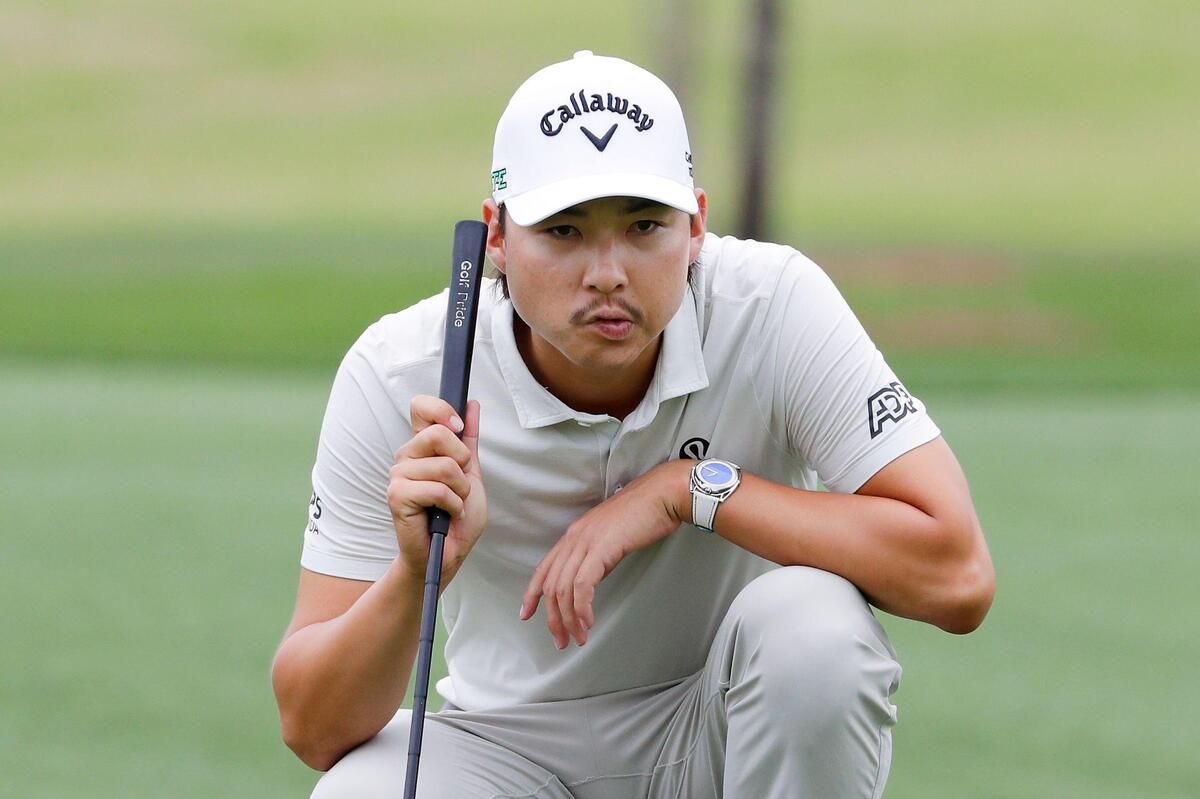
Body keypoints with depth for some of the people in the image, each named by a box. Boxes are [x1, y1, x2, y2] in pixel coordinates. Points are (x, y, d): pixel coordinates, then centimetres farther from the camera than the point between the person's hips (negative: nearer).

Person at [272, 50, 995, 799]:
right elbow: (314, 730, -18)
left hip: (734, 736, 1)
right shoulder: (395, 378, -18)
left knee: (812, 625, -32)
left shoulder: (775, 304, -20)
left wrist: (693, 488, -28)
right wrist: (415, 572, -38)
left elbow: (956, 577, -28)